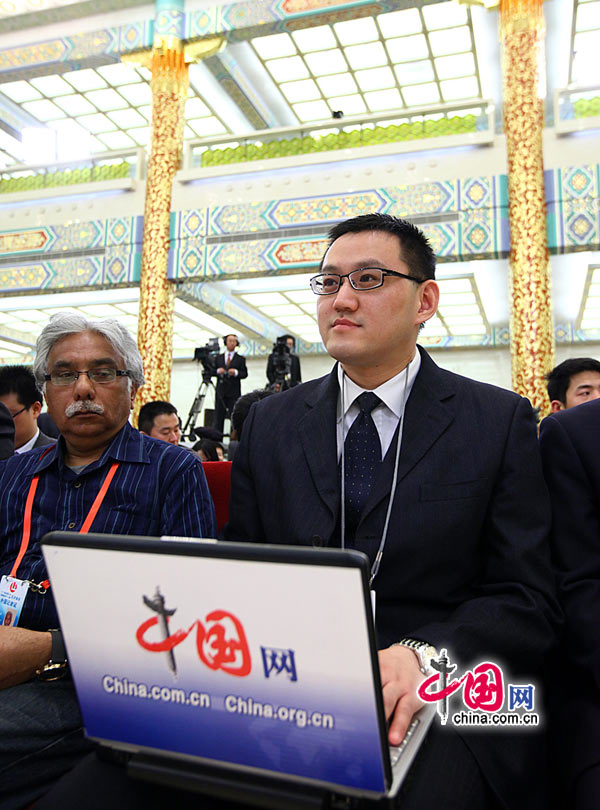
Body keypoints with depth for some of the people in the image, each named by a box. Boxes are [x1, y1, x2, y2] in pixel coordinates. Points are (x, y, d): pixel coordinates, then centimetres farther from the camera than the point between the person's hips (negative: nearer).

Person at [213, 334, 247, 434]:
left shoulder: (240, 359, 9)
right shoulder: (218, 358, 16)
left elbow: (245, 374, 3)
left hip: (234, 392, -2)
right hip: (221, 392, 2)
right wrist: (218, 371, -9)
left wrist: (236, 372, -15)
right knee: (218, 416, 1)